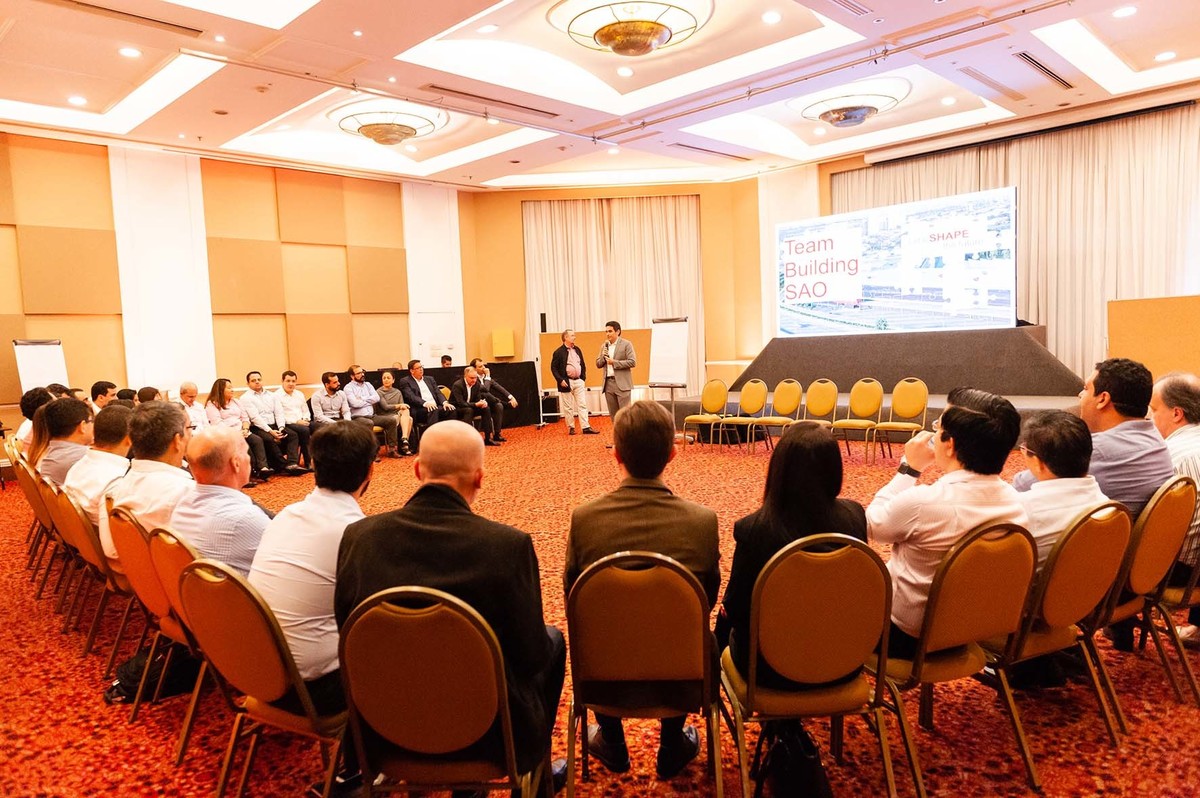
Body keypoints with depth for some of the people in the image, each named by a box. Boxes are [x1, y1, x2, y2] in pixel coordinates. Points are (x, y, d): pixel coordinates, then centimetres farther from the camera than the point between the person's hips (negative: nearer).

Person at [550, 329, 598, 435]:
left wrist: (583, 378, 9)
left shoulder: (577, 350, 10)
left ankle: (585, 427, 1)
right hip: (567, 382, -5)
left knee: (582, 405, 1)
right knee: (568, 407, 4)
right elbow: (553, 368, -8)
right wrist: (560, 380, -15)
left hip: (578, 381, 5)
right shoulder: (559, 352, -8)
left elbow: (583, 365, 18)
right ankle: (571, 428, 14)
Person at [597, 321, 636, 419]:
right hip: (608, 383, 6)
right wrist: (603, 356, -5)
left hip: (622, 383, -6)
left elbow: (632, 362, -12)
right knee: (613, 413, 10)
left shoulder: (626, 344, -3)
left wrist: (614, 362, -15)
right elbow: (598, 364, 15)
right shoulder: (604, 346, 14)